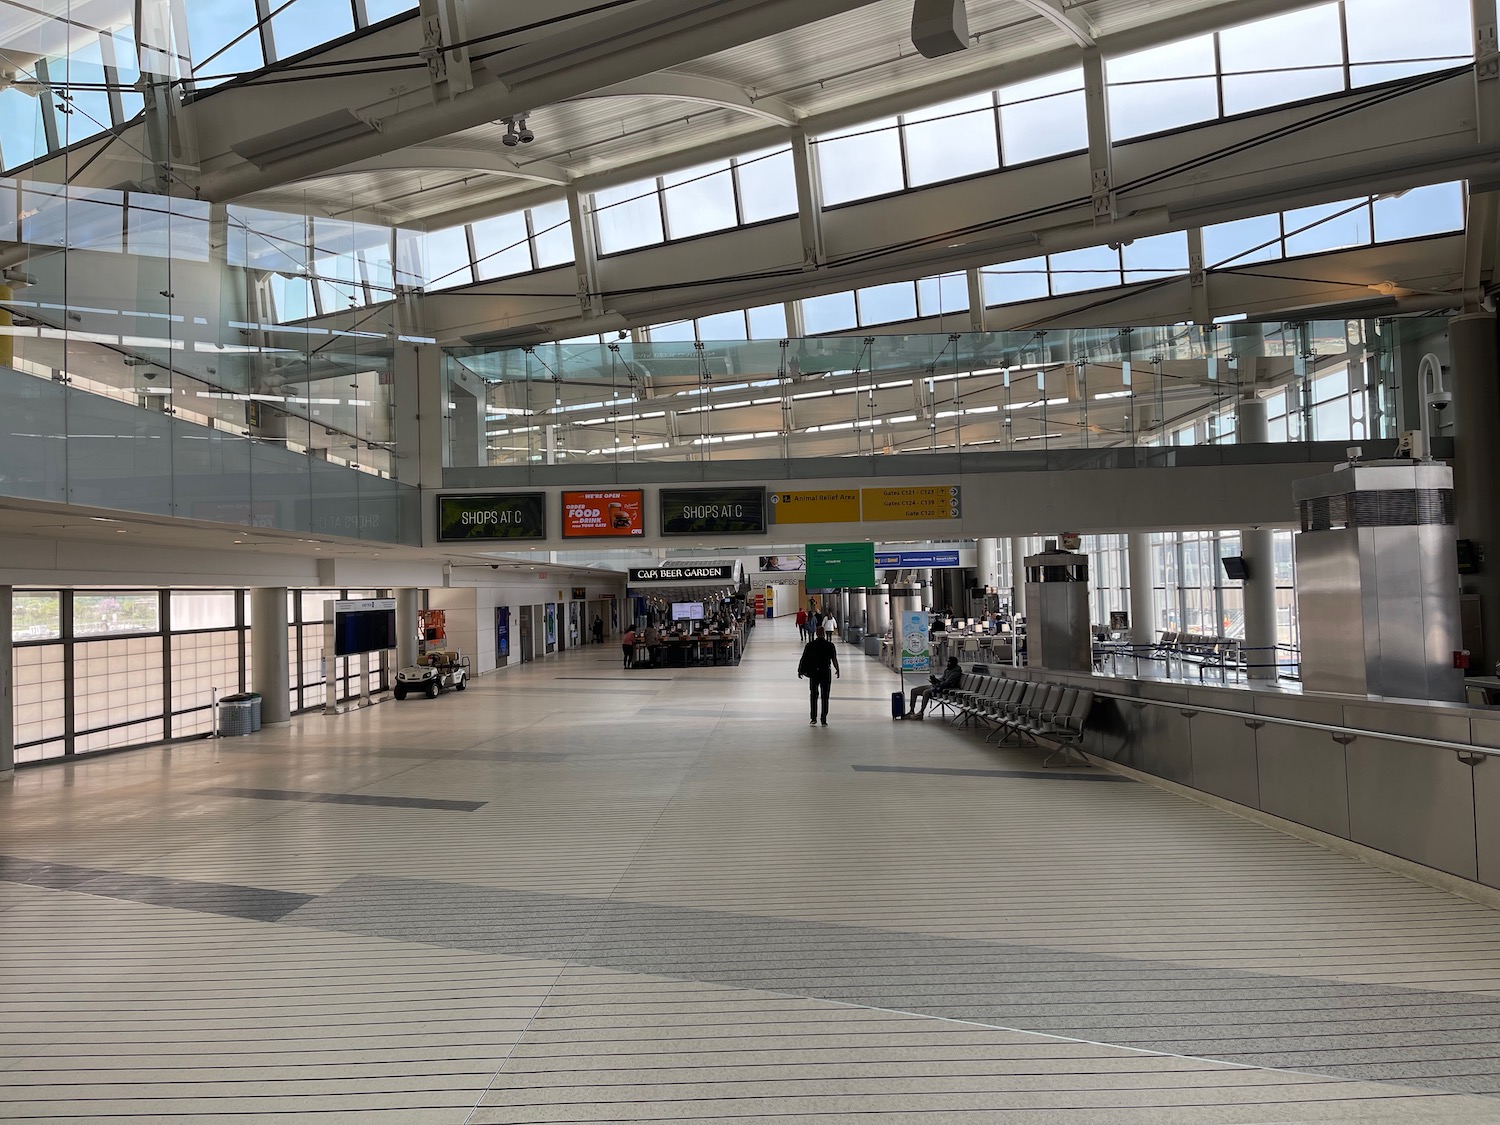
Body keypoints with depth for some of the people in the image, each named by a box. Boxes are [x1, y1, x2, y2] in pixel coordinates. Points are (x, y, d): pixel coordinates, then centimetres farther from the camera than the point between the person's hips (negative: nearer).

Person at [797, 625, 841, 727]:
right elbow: (834, 660, -7)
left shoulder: (810, 645, -4)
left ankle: (813, 718, 5)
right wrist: (837, 670, 7)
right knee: (825, 697, 7)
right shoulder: (830, 645, -6)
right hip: (826, 672, 0)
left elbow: (803, 659, -3)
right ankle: (824, 720, 7)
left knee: (813, 696, 12)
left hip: (813, 672, 0)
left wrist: (800, 670, 6)